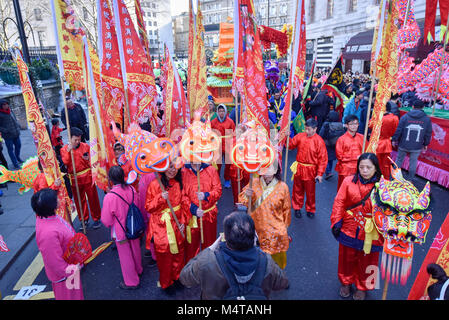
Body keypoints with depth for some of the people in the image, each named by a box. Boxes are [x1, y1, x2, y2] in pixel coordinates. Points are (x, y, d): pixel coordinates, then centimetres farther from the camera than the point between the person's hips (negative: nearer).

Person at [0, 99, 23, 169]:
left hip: (16, 134, 7)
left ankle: (17, 158, 41)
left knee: (18, 145, 19)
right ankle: (15, 164, 6)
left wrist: (18, 128, 13)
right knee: (10, 149, 1)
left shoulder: (10, 111, 7)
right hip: (8, 136, -7)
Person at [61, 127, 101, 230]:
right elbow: (65, 163, -12)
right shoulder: (64, 149, 1)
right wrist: (68, 151, -18)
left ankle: (96, 219, 19)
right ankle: (84, 220, 27)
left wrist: (88, 159, -17)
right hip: (74, 179, 2)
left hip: (87, 177, -1)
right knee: (79, 200, 12)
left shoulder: (86, 146, -2)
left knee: (92, 198, 5)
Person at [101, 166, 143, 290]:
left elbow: (106, 221, -18)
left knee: (125, 256, 15)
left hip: (120, 232, -5)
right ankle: (138, 270, 51)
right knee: (135, 250, 26)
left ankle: (132, 282, 33)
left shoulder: (109, 197, -29)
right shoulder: (131, 189, -15)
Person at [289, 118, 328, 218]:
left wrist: (320, 174, -13)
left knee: (310, 192, 10)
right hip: (298, 168, 3)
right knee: (298, 190, 15)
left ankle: (310, 210, 30)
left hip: (310, 171, -3)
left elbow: (323, 159, -11)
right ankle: (297, 208, 32)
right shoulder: (300, 136, -1)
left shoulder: (319, 141, -12)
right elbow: (290, 145, 8)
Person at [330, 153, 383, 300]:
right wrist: (336, 222, -8)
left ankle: (363, 287, 44)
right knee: (347, 257, 20)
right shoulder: (349, 181, -8)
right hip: (349, 229, 2)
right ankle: (346, 282, 46)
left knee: (366, 260, 18)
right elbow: (339, 202, -5)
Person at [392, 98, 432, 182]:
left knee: (399, 160, 15)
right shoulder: (427, 119, -2)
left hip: (403, 145, 0)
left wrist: (394, 140, 4)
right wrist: (425, 144, 16)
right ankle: (410, 179, 23)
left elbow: (398, 130, -7)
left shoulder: (405, 116, -8)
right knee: (413, 162, 12)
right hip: (417, 147, 1)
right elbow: (428, 133, 4)